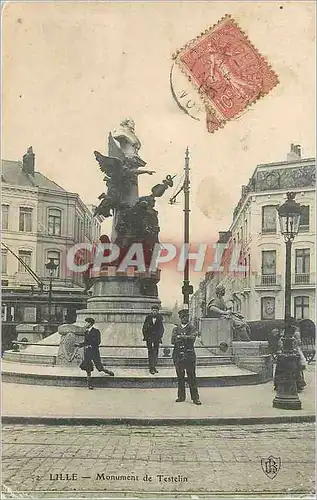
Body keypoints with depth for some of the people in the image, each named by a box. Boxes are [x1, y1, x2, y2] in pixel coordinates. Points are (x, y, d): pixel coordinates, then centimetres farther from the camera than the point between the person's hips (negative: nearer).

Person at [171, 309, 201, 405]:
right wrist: (186, 338, -11)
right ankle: (181, 396, 17)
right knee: (180, 377, 8)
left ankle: (195, 397, 1)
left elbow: (192, 338, -14)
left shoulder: (192, 329, 6)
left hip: (189, 356, -3)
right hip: (178, 356, 3)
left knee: (192, 377, -3)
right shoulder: (176, 329, 14)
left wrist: (180, 337, -13)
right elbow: (173, 340, -2)